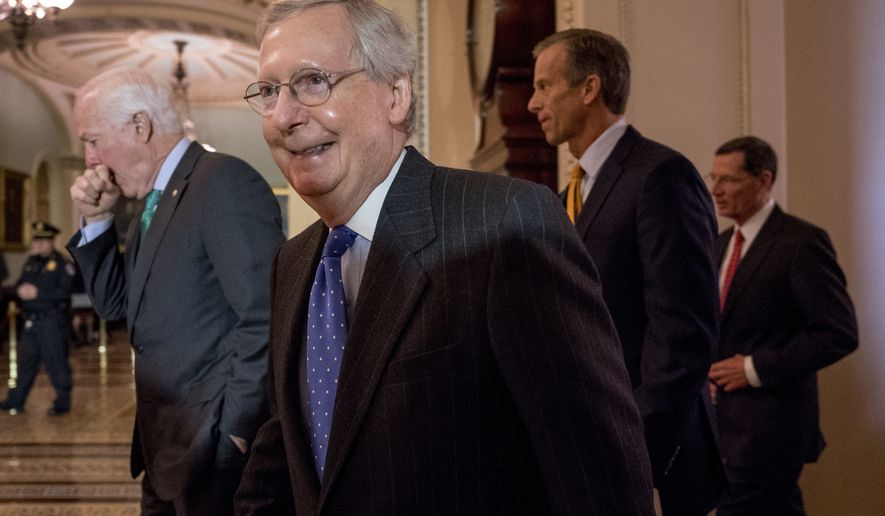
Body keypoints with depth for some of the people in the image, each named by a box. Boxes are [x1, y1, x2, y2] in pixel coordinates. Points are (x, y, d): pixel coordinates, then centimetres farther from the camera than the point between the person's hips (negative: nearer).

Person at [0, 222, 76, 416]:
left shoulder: (62, 264, -9)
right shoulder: (30, 262, 15)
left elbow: (66, 291, -19)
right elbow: (20, 285, 21)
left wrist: (38, 293, -21)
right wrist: (21, 289, -4)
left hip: (52, 321, -7)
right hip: (31, 320, 7)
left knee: (56, 361, -3)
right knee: (26, 360, 14)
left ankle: (63, 401, 7)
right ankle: (16, 400, 23)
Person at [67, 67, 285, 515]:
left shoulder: (224, 182, -16)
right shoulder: (155, 202, 13)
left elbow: (264, 317, -23)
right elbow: (114, 305, 18)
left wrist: (235, 431, -19)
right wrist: (96, 220, 5)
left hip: (217, 449, -8)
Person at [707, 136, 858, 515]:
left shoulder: (802, 241, -12)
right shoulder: (722, 244, 13)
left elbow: (840, 333, -16)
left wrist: (756, 369, -17)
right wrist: (709, 370, 5)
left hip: (770, 423, -8)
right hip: (728, 417, 8)